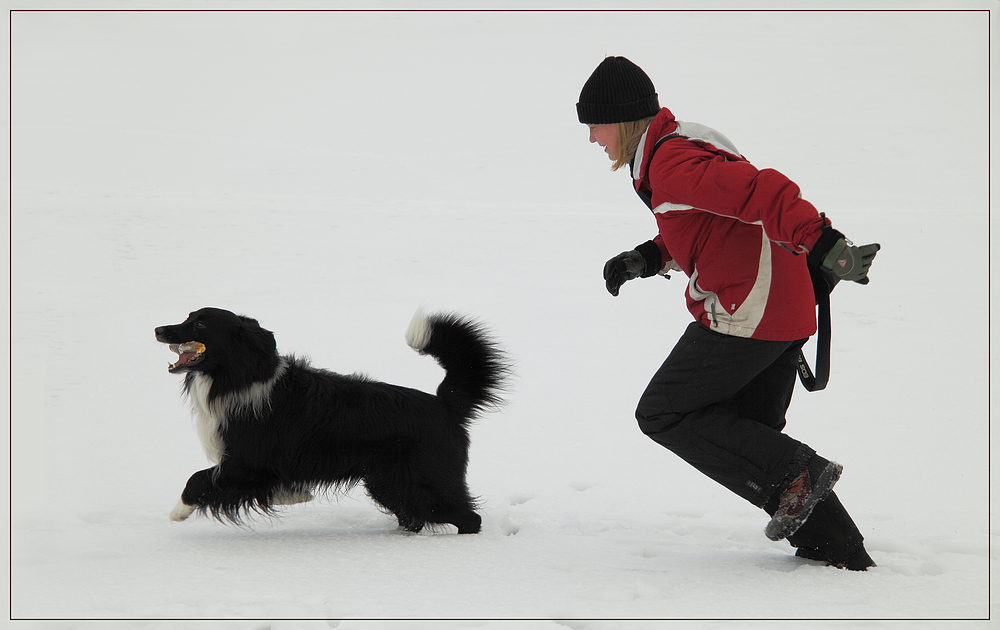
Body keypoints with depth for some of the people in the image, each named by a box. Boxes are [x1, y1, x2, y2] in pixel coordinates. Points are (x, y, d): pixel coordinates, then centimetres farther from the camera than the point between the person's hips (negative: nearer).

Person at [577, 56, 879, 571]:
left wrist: (823, 245, -37)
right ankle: (838, 550, 16)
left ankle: (795, 475, -6)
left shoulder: (672, 162, -16)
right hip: (783, 314, 10)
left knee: (663, 414, 0)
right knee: (750, 434, 18)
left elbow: (760, 193, -29)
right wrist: (648, 258, 16)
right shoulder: (678, 147, 18)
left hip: (745, 312, -10)